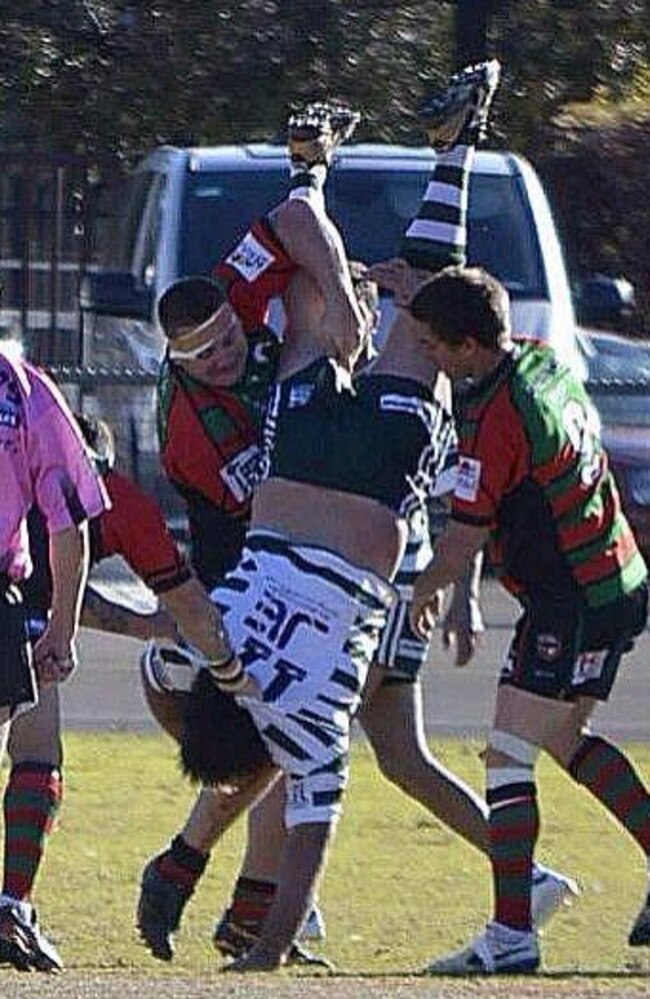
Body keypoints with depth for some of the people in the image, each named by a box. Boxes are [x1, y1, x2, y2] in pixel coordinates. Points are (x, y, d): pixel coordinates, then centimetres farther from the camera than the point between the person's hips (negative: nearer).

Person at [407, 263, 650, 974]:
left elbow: (465, 535, -18)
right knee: (564, 739, 25)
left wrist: (423, 590, 2)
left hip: (571, 606, -10)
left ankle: (511, 934, -13)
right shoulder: (547, 363, 4)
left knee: (507, 756, -9)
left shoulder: (497, 420, -23)